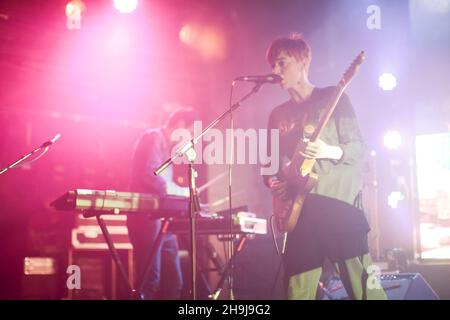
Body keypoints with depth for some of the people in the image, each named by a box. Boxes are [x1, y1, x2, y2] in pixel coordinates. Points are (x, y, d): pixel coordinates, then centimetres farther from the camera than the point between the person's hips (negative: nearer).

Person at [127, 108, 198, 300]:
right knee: (150, 280, -14)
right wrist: (182, 192, -9)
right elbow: (149, 176, -18)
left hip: (163, 219, 10)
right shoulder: (153, 138, -4)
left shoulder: (167, 147, 25)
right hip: (147, 217, -10)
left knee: (173, 282, 6)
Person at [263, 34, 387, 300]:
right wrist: (272, 182, 1)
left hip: (339, 201, -5)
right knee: (298, 289, 3)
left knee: (362, 285, -10)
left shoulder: (333, 97, 4)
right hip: (299, 208, 5)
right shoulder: (279, 114, 19)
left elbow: (359, 147, -2)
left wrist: (330, 151, -21)